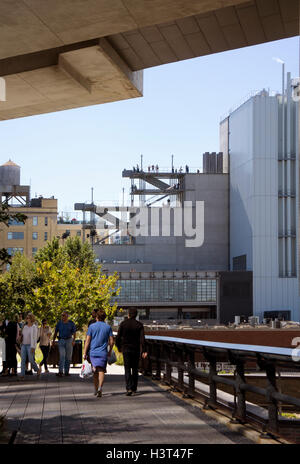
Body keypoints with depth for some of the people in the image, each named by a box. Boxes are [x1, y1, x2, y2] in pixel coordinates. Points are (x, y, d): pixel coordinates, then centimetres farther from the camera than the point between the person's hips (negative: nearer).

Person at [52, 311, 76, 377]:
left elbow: (74, 333, 0)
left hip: (69, 340, 0)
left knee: (68, 357, 4)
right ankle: (60, 372, -19)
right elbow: (56, 332, 11)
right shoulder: (59, 323, 6)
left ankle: (66, 371, 13)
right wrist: (53, 340, 4)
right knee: (62, 356, -12)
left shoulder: (71, 323, 2)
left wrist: (73, 340, -14)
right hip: (61, 340, 0)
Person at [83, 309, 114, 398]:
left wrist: (85, 353, 3)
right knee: (101, 371, -6)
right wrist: (110, 351, 17)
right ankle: (100, 388, -26)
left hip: (93, 353, 1)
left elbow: (87, 341, -1)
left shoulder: (92, 326, 1)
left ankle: (96, 390, 23)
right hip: (103, 353, -1)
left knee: (95, 372, 14)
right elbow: (111, 341, 2)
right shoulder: (108, 327, 3)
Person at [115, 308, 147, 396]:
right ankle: (134, 388, 22)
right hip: (136, 349, 1)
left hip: (126, 349, -1)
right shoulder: (139, 325, -1)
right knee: (135, 369, 15)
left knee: (127, 369, -2)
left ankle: (129, 388, -19)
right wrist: (143, 351, -14)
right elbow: (142, 339, -11)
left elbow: (118, 338, -3)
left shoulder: (123, 324, -3)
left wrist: (119, 348, 14)